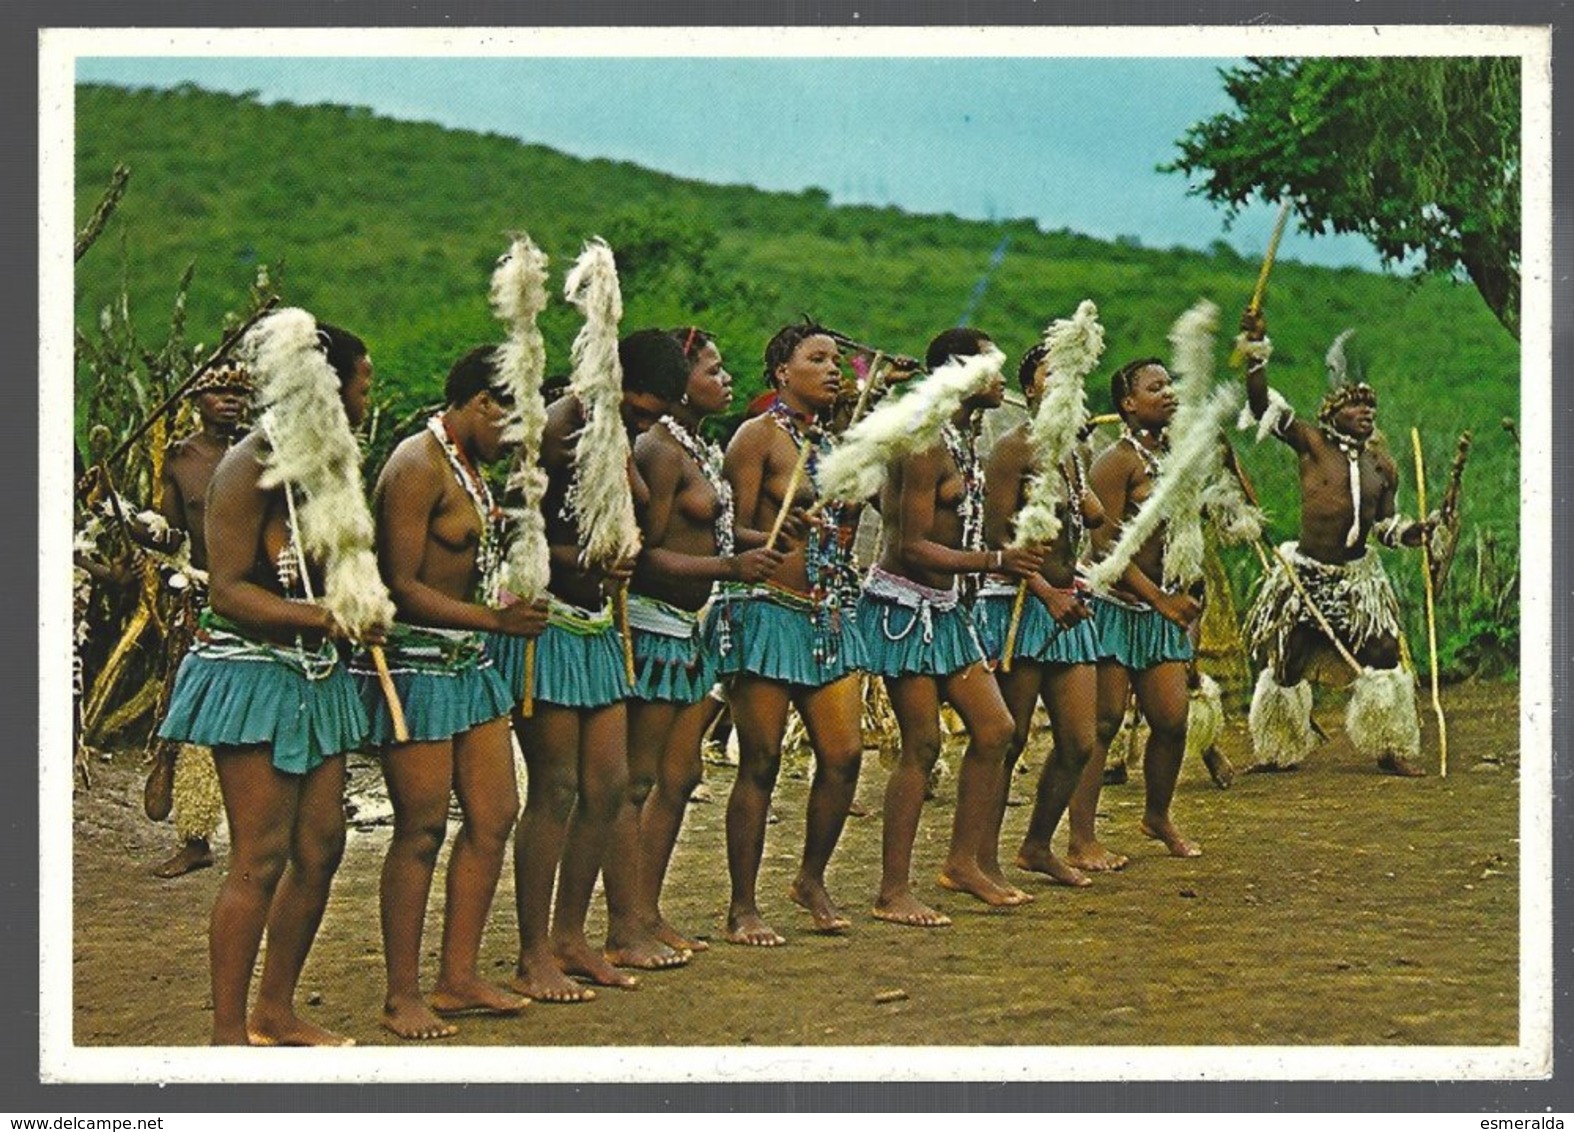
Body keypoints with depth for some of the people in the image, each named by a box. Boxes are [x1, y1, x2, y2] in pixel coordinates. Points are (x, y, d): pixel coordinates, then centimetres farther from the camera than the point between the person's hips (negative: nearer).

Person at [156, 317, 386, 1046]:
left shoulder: (329, 465, 13)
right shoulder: (252, 468, -12)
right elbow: (227, 590, -18)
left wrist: (364, 612, 5)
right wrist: (323, 618, -27)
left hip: (318, 678, 8)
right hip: (254, 676, -8)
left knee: (321, 848, 8)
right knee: (261, 859, -9)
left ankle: (275, 1013, 20)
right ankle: (227, 1032, -3)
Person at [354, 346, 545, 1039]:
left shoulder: (467, 463, 14)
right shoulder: (418, 467, -16)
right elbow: (401, 587, -22)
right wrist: (495, 619, -25)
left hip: (467, 662, 10)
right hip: (416, 663, -10)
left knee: (495, 814, 10)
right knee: (422, 829, -4)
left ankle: (458, 980, 19)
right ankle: (402, 998, 6)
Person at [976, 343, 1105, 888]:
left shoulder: (1070, 452, 18)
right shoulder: (1015, 449, -8)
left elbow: (1094, 516, 11)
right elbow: (996, 537, -15)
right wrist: (1047, 593, -20)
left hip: (1067, 606, 8)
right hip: (1019, 604, -8)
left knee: (1080, 742, 7)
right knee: (1009, 740, -5)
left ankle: (1037, 846, 23)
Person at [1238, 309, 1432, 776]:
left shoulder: (1382, 466, 7)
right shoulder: (1312, 444, -5)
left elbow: (1385, 522, 16)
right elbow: (1264, 404, -14)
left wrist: (1414, 531, -5)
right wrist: (1255, 349, -22)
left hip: (1358, 578, 3)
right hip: (1304, 575, -3)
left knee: (1382, 659, -2)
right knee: (1285, 664, 5)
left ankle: (1391, 750, 11)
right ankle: (1279, 751, 21)